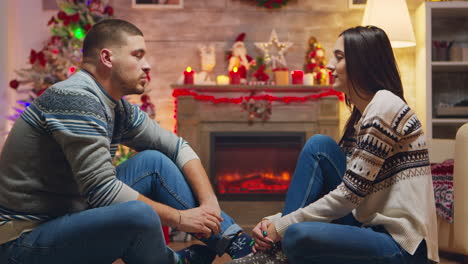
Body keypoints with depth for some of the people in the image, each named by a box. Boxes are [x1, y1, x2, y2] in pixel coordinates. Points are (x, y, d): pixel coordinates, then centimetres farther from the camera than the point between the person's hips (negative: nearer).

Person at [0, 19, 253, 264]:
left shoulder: (118, 108, 5)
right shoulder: (76, 98, -22)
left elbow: (177, 147, 11)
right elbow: (102, 190, -26)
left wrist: (210, 202, -3)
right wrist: (178, 217, -17)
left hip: (71, 215, 9)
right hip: (25, 241, -9)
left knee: (153, 161, 2)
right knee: (139, 215, -32)